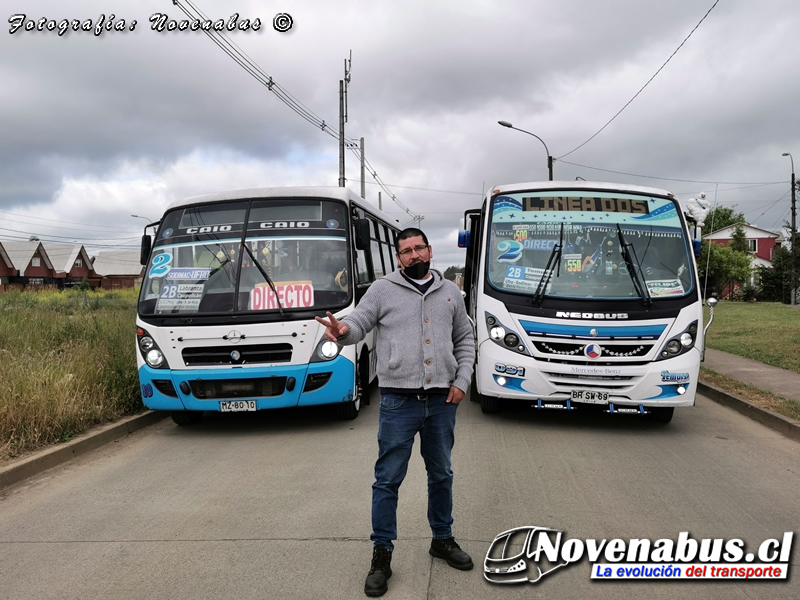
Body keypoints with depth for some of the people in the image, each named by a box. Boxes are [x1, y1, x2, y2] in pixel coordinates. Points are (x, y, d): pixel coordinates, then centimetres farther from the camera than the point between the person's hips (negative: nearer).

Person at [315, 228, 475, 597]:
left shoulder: (450, 292, 10)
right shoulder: (383, 289, 0)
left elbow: (464, 340, 14)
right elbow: (359, 323, -9)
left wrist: (462, 381, 2)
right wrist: (343, 330, -33)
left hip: (441, 400, 4)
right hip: (399, 400, -3)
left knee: (441, 475, 18)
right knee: (388, 479, 2)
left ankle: (442, 540, 37)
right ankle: (382, 554, 16)